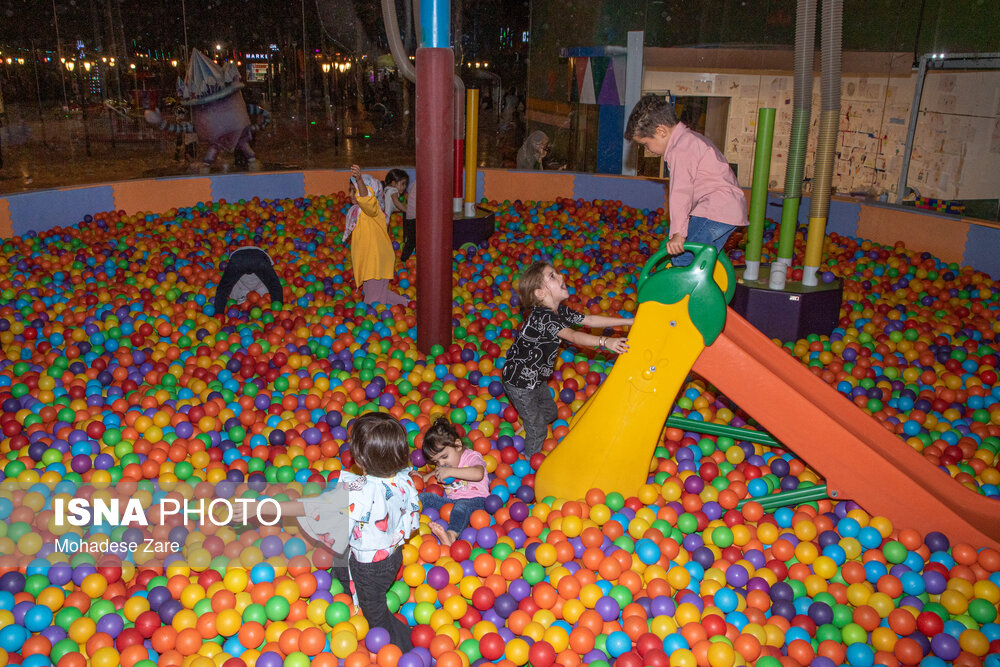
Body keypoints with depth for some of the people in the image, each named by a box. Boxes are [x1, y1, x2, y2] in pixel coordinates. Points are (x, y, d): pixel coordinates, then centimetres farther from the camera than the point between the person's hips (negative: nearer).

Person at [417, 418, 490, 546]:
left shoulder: (472, 456, -3)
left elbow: (478, 474, -25)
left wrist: (450, 471, -24)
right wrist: (425, 477, 20)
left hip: (475, 500, -7)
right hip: (450, 501, 7)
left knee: (461, 505, -39)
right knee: (424, 497, -8)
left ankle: (451, 535, -63)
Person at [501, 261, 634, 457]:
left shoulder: (560, 311, -2)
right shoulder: (542, 316, -31)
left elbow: (590, 320, 3)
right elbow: (572, 336, -44)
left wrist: (629, 321, 0)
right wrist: (604, 341, -54)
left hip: (536, 377, 9)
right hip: (519, 381, -9)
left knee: (549, 412, 25)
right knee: (538, 428, 3)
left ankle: (525, 429, 48)